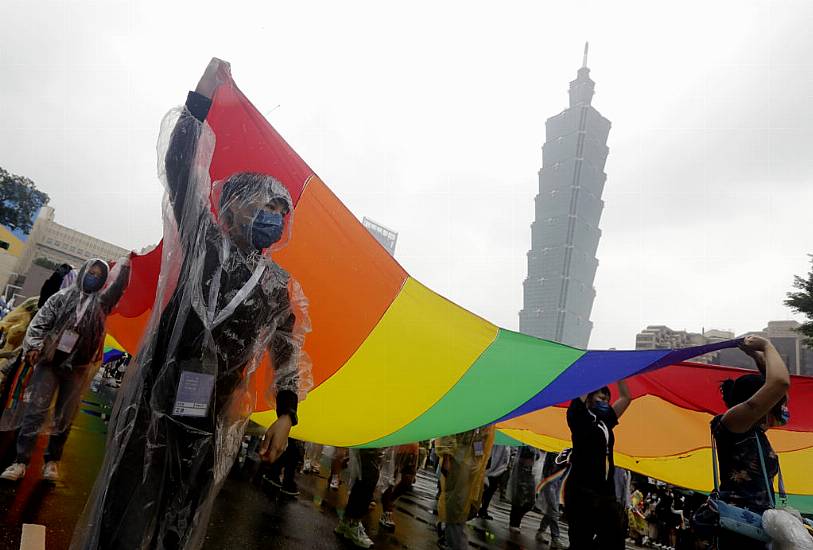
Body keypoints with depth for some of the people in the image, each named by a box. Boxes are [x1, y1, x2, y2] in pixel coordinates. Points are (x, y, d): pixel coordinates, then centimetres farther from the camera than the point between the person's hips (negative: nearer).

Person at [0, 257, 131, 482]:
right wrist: (34, 345, -11)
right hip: (49, 360, 0)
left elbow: (118, 285, -3)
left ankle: (52, 461, 16)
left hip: (78, 367, 0)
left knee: (64, 417, 5)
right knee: (34, 410, -2)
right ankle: (20, 461, 5)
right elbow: (40, 322, 2)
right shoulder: (63, 296, 8)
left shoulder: (102, 301, 9)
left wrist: (124, 263, -7)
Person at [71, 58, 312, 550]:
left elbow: (286, 353, 9)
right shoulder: (206, 242, 1)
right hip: (159, 396, -2)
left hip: (216, 415, 3)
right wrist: (204, 94, -12)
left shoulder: (280, 286, 6)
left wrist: (286, 415, 2)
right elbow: (180, 167, -8)